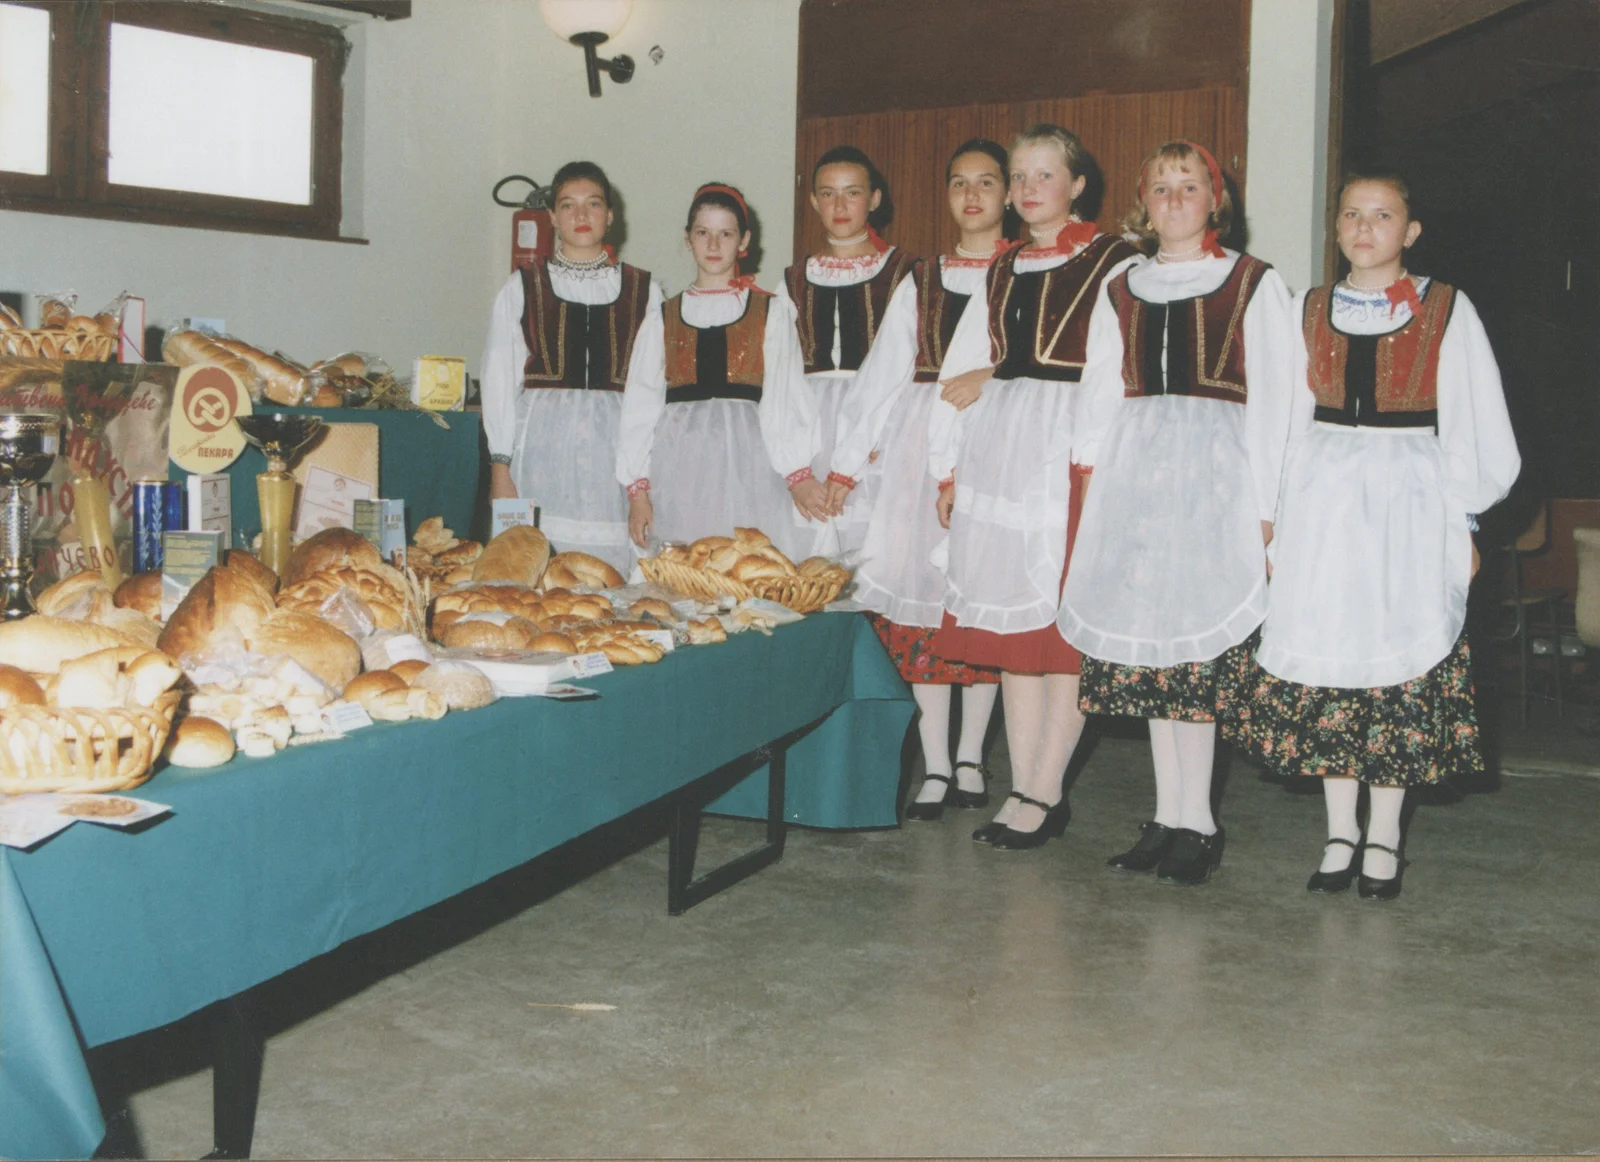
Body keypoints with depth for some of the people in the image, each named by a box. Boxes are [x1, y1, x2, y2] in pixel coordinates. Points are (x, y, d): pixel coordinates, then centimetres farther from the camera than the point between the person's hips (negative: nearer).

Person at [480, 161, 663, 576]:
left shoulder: (643, 290, 12)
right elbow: (499, 378, 8)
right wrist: (500, 466, 1)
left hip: (617, 445, 1)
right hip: (543, 445, 0)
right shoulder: (523, 286, 11)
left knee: (614, 568, -7)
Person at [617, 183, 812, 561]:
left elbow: (785, 398, 4)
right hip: (679, 467, 1)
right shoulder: (663, 319, 14)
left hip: (746, 464, -1)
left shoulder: (771, 313, 10)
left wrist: (799, 474, -9)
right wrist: (637, 489, 3)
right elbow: (640, 405, 11)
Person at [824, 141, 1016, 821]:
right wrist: (847, 461, 13)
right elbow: (882, 375, 16)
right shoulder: (920, 284, 17)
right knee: (921, 594, -3)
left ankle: (970, 759, 10)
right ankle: (935, 766, 3)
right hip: (922, 444, 3)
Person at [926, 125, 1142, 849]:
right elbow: (958, 372, 18)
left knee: (1064, 625, -7)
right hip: (997, 458, 6)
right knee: (1009, 624, 5)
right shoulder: (1002, 272, 19)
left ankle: (1044, 792, 0)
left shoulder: (1116, 264, 1)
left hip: (1071, 454, -6)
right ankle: (1023, 790, 10)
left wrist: (996, 377, 0)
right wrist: (947, 466, 11)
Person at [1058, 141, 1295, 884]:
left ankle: (1193, 823, -2)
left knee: (1197, 639, -9)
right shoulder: (1120, 291, 18)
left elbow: (1270, 400, 1)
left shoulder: (1255, 285, 6)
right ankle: (1170, 817, 9)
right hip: (1133, 469, 4)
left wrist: (1264, 505, -6)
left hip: (1216, 467, -4)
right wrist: (1089, 481, 7)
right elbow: (1098, 396, 17)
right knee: (1146, 636, 2)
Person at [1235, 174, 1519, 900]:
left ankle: (1383, 843, 12)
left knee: (1401, 658, 0)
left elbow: (1471, 424, 2)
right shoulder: (1310, 311, 10)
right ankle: (1340, 836, 14)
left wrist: (1461, 524, -2)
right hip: (1323, 503, 3)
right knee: (1325, 660, 2)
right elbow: (1288, 420, 10)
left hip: (1410, 500, -2)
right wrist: (1277, 525, 6)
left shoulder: (1447, 312, 2)